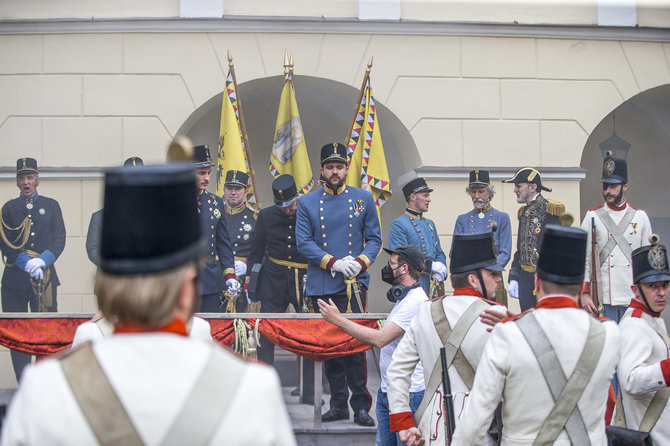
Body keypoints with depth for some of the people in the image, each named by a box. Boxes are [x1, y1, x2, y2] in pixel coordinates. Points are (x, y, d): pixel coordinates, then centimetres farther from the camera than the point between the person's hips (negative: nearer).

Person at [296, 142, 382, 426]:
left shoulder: (363, 199, 8)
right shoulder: (308, 203, 8)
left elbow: (374, 239, 8)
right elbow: (303, 242, 1)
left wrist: (360, 262, -11)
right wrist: (334, 263, -12)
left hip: (354, 282, -1)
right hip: (322, 285, 2)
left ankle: (361, 405, -2)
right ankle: (338, 403, 14)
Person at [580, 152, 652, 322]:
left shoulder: (640, 217, 8)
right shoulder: (593, 217, 2)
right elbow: (583, 258, 1)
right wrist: (584, 293, -7)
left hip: (634, 300, 2)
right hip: (604, 300, -2)